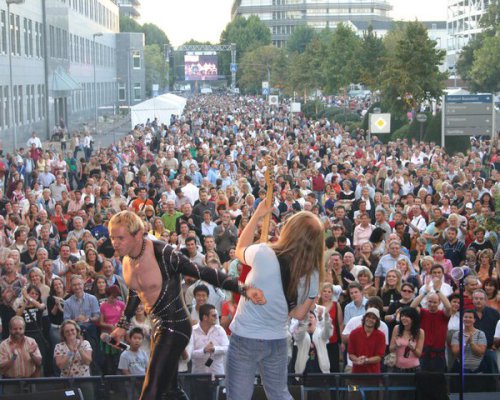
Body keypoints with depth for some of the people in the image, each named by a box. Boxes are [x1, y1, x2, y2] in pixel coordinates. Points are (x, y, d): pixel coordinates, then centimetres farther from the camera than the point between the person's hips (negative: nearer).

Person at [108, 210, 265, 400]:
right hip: (158, 326, 8)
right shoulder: (127, 260, 0)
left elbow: (203, 273, -23)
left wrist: (243, 289, -30)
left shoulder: (162, 254, -24)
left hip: (175, 327, -8)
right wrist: (123, 325, 26)